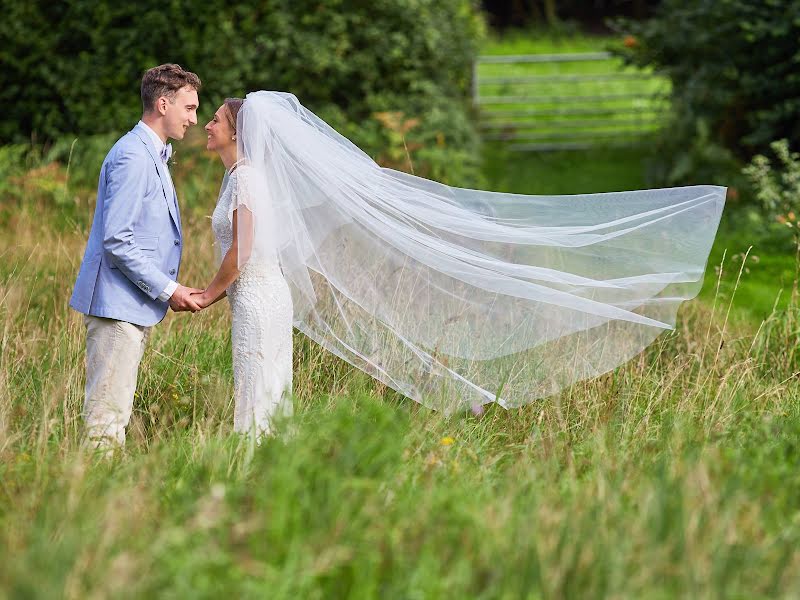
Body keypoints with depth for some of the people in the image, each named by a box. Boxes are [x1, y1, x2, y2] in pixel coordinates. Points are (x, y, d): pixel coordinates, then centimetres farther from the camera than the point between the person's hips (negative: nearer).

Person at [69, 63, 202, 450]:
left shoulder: (154, 156, 18)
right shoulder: (132, 157, -15)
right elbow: (117, 240, -20)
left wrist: (171, 288, 15)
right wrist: (167, 290, -16)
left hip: (136, 307, 10)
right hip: (117, 303, -10)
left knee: (116, 408, 12)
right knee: (108, 413, -9)